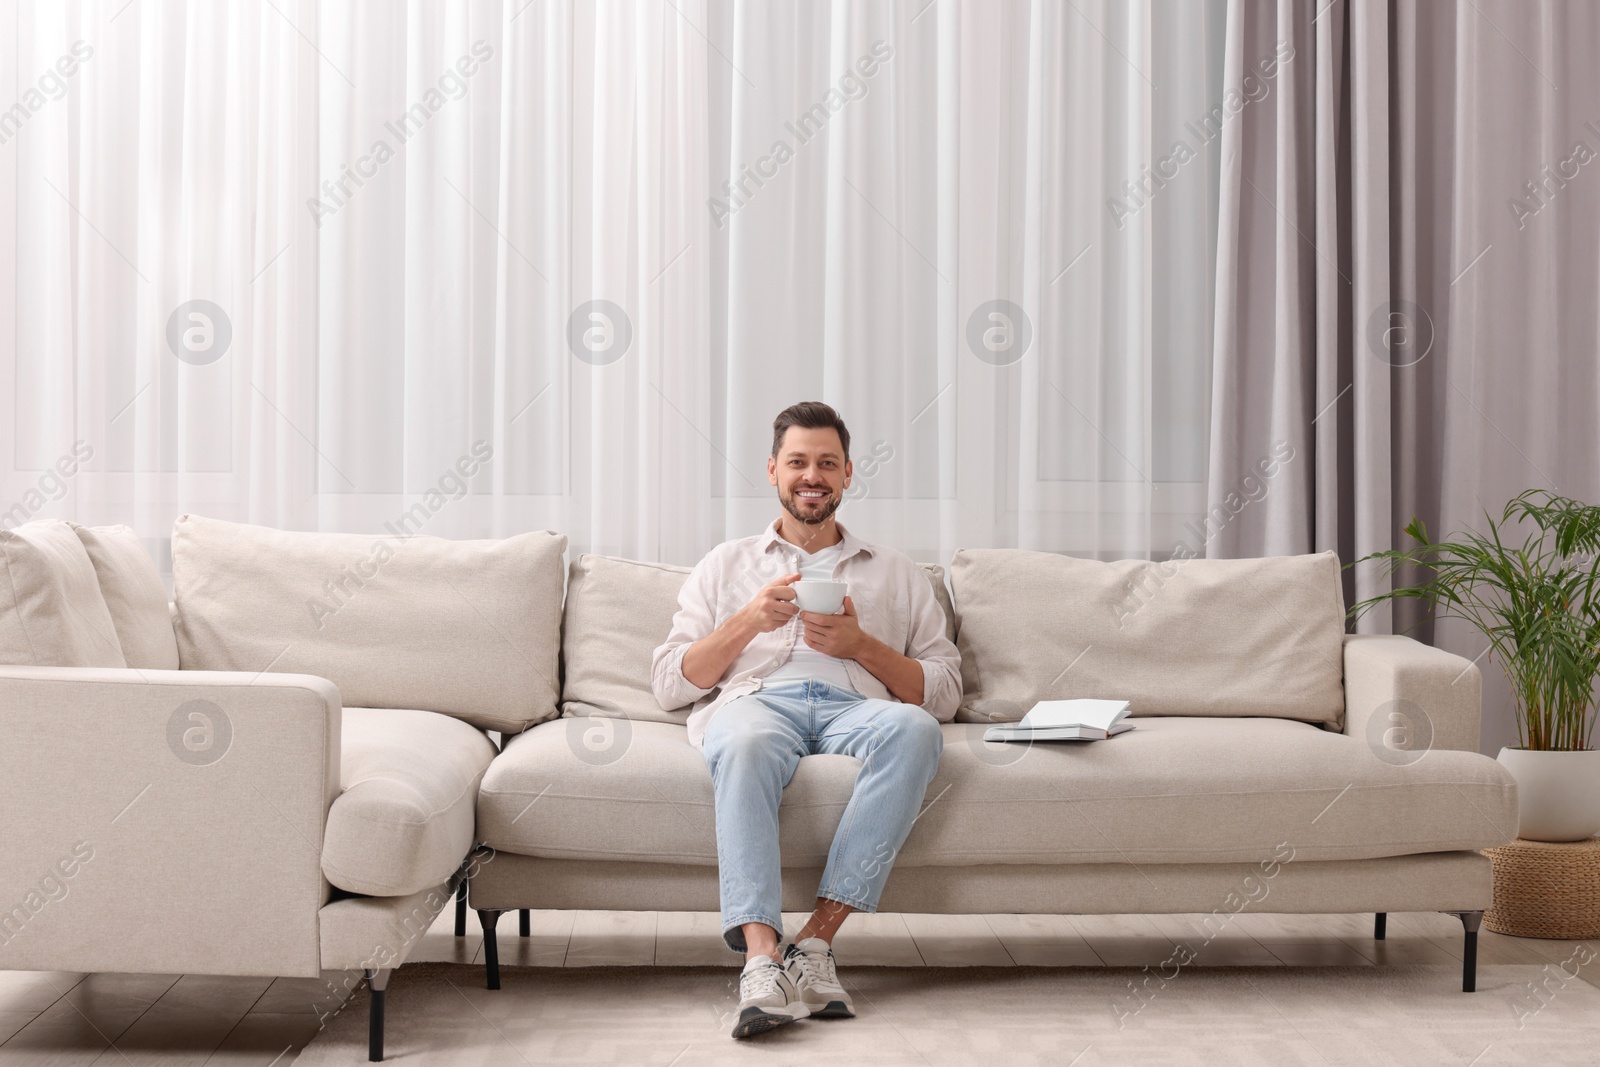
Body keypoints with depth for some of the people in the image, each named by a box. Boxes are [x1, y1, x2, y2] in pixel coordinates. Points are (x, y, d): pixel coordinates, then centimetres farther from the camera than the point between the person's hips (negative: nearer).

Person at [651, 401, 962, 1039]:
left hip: (856, 706, 1)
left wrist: (861, 645, 1)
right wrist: (750, 620, 1)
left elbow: (943, 694, 17)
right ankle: (761, 960, -49)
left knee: (915, 730, -36)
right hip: (753, 700, -1)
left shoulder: (898, 573, 28)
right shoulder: (726, 566, 28)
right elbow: (668, 684, 16)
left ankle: (816, 940, -38)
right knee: (747, 744, -40)